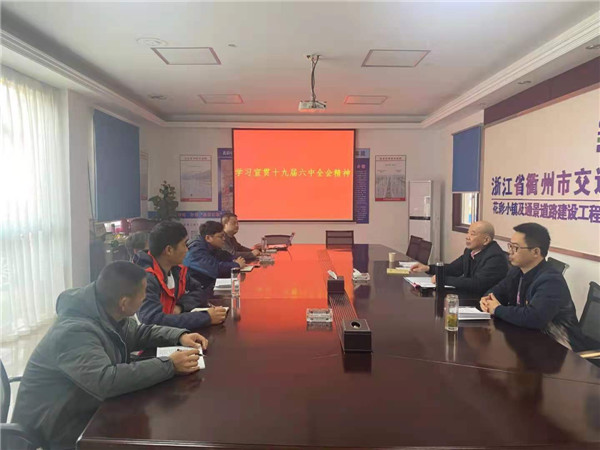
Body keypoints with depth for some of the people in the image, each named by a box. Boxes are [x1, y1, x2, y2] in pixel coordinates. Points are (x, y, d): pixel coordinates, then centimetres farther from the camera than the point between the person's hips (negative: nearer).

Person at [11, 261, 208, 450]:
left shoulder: (107, 313, -6)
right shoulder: (75, 332, -33)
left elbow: (138, 333, 11)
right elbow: (106, 381, -44)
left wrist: (180, 336, -5)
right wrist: (169, 365, -38)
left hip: (87, 409, 8)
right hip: (57, 426, -8)